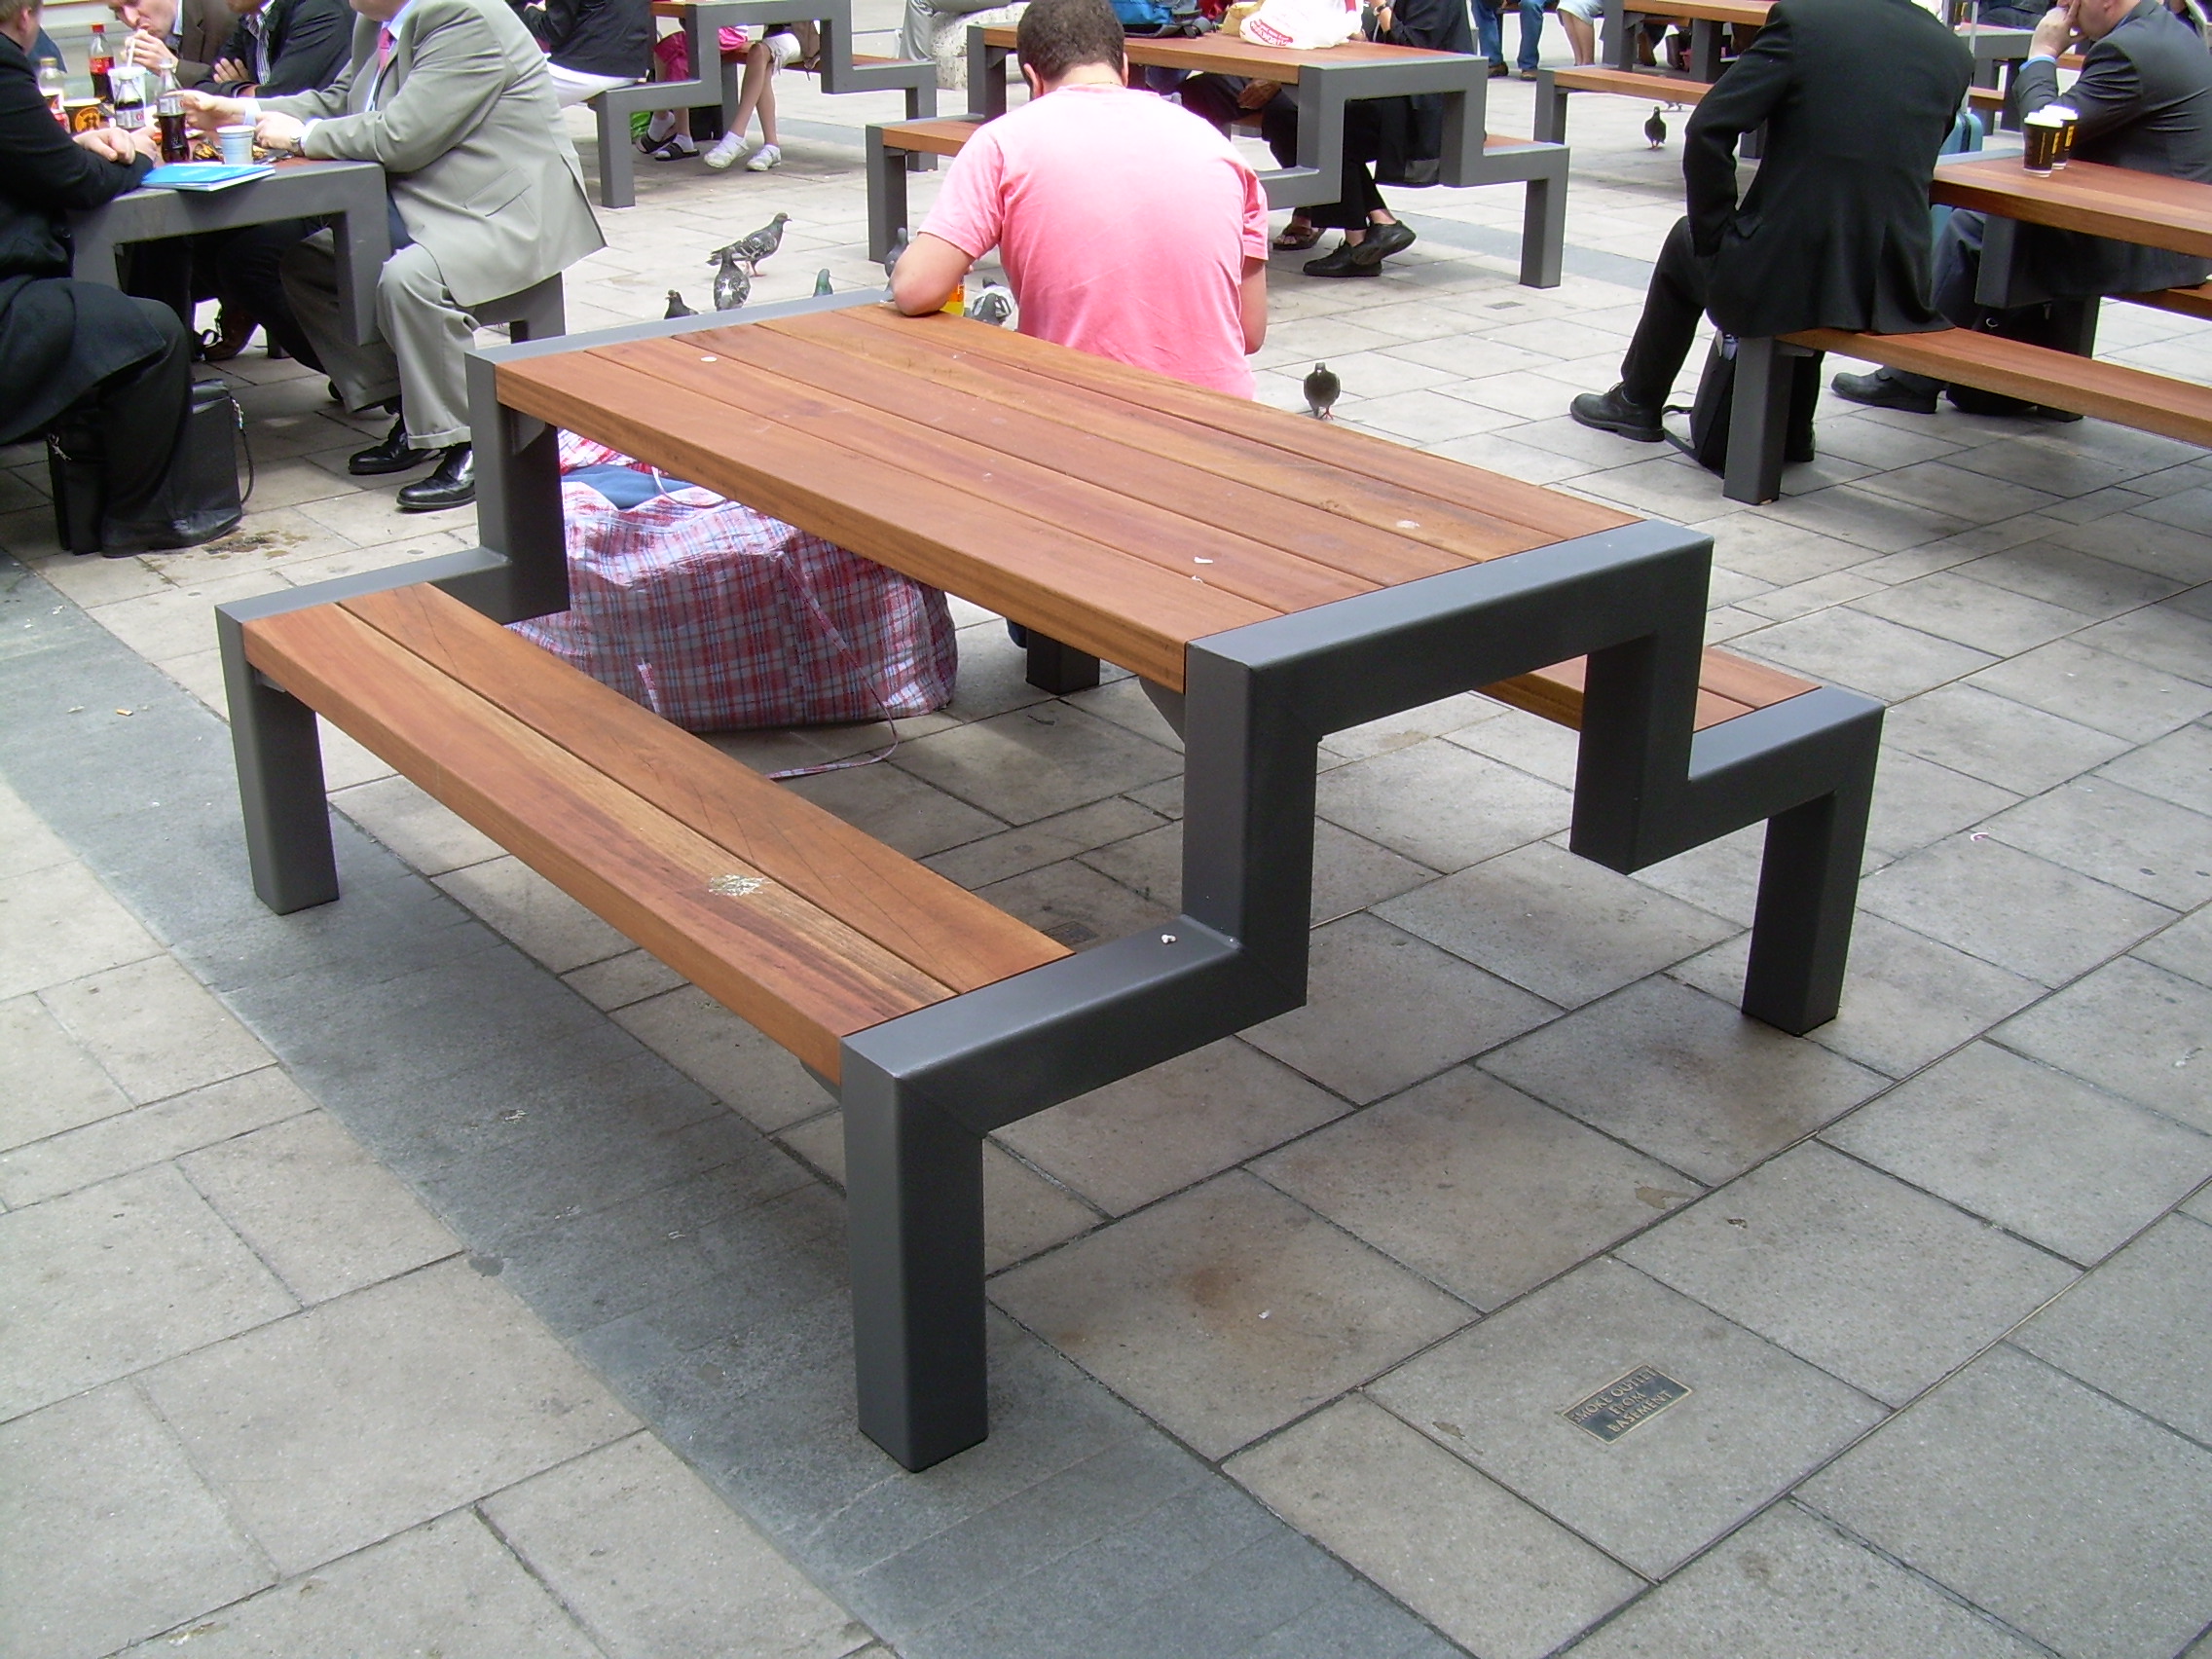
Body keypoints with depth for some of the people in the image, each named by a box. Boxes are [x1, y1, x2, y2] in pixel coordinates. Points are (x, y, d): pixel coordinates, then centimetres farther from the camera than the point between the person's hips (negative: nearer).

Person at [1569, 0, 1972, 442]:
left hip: (1780, 280, -4)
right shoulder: (1954, 52, 5)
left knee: (1687, 244, 27)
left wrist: (1712, 232, 0)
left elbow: (1707, 130, -12)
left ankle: (1637, 404, 44)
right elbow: (1914, 164, 15)